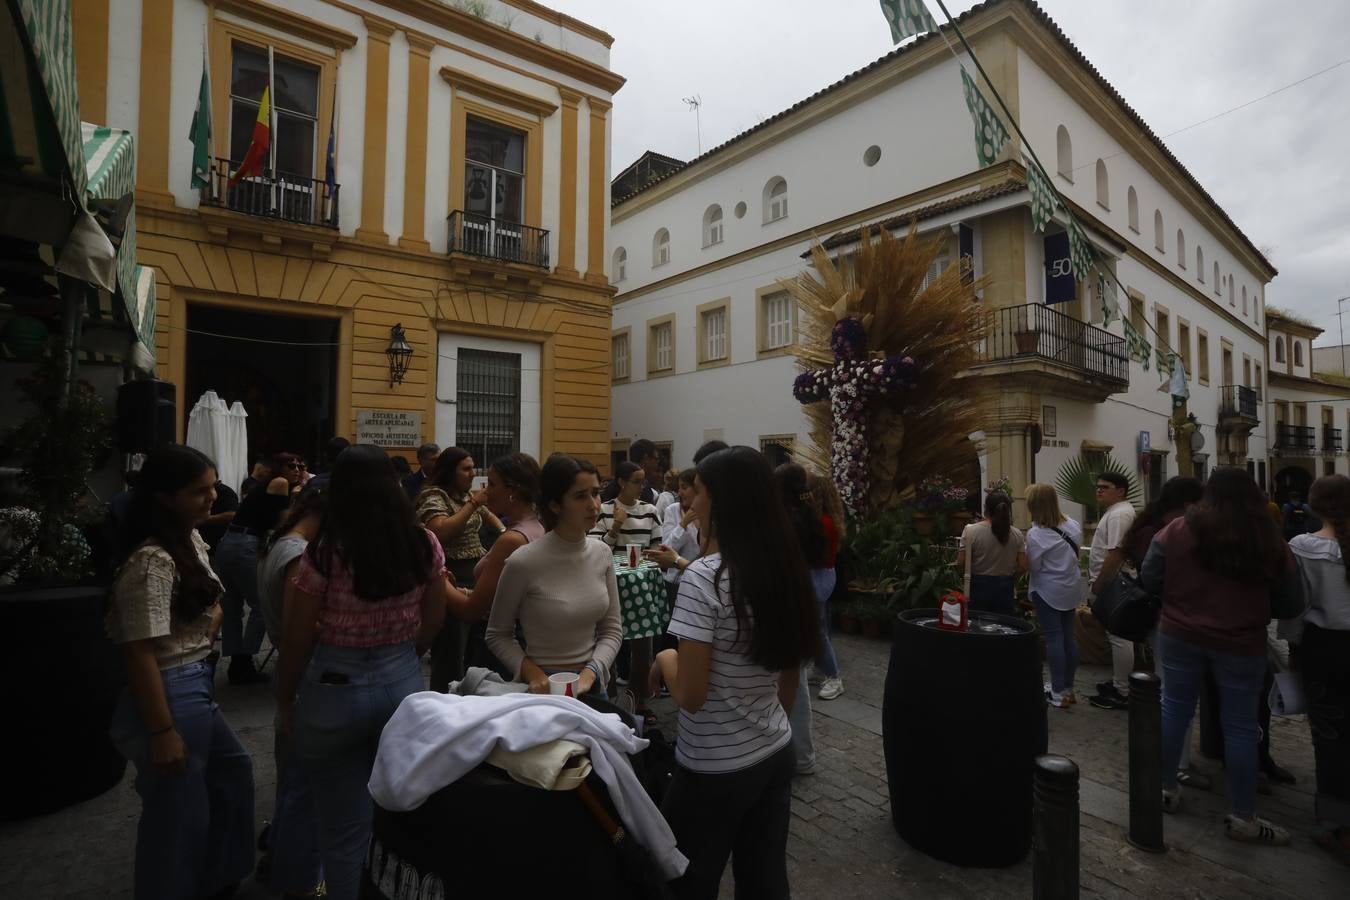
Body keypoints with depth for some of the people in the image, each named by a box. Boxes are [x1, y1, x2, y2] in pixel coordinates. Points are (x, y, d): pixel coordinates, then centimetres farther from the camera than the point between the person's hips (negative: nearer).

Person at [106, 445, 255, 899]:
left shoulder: (192, 540, 4)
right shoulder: (152, 561, -25)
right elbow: (139, 653, -25)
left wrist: (202, 640, 2)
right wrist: (162, 733, -22)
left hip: (196, 685, 10)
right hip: (167, 693, -10)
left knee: (233, 769, 25)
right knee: (177, 812, 8)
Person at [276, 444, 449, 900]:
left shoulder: (326, 551, -17)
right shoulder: (425, 544, -7)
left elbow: (297, 640, -7)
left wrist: (285, 699, 9)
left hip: (336, 689, -3)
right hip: (405, 682, 4)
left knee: (345, 828, 14)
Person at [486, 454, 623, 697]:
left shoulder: (602, 553, -7)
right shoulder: (523, 562, -19)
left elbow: (612, 629, -1)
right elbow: (497, 635, -7)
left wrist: (589, 674, -14)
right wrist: (533, 674, -19)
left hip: (593, 684, 4)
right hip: (544, 686, -4)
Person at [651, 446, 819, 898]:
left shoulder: (704, 576, -23)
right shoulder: (786, 569, -1)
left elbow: (691, 696, -22)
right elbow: (789, 681, 8)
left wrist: (665, 660, -4)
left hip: (714, 770, -6)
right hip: (777, 756, 7)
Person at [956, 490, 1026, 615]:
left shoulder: (971, 531, -11)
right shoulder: (1017, 534, -2)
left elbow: (961, 564, -11)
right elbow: (1023, 567, -2)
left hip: (978, 587, -2)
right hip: (1004, 589, 2)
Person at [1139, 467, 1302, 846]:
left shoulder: (1176, 531, -10)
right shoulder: (1269, 541, -7)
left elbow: (1148, 580, -3)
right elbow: (1293, 599, 3)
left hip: (1180, 635, 0)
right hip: (1242, 644, 0)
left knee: (1174, 709, 15)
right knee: (1240, 726, 10)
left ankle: (1166, 789, 28)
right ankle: (1243, 817, 22)